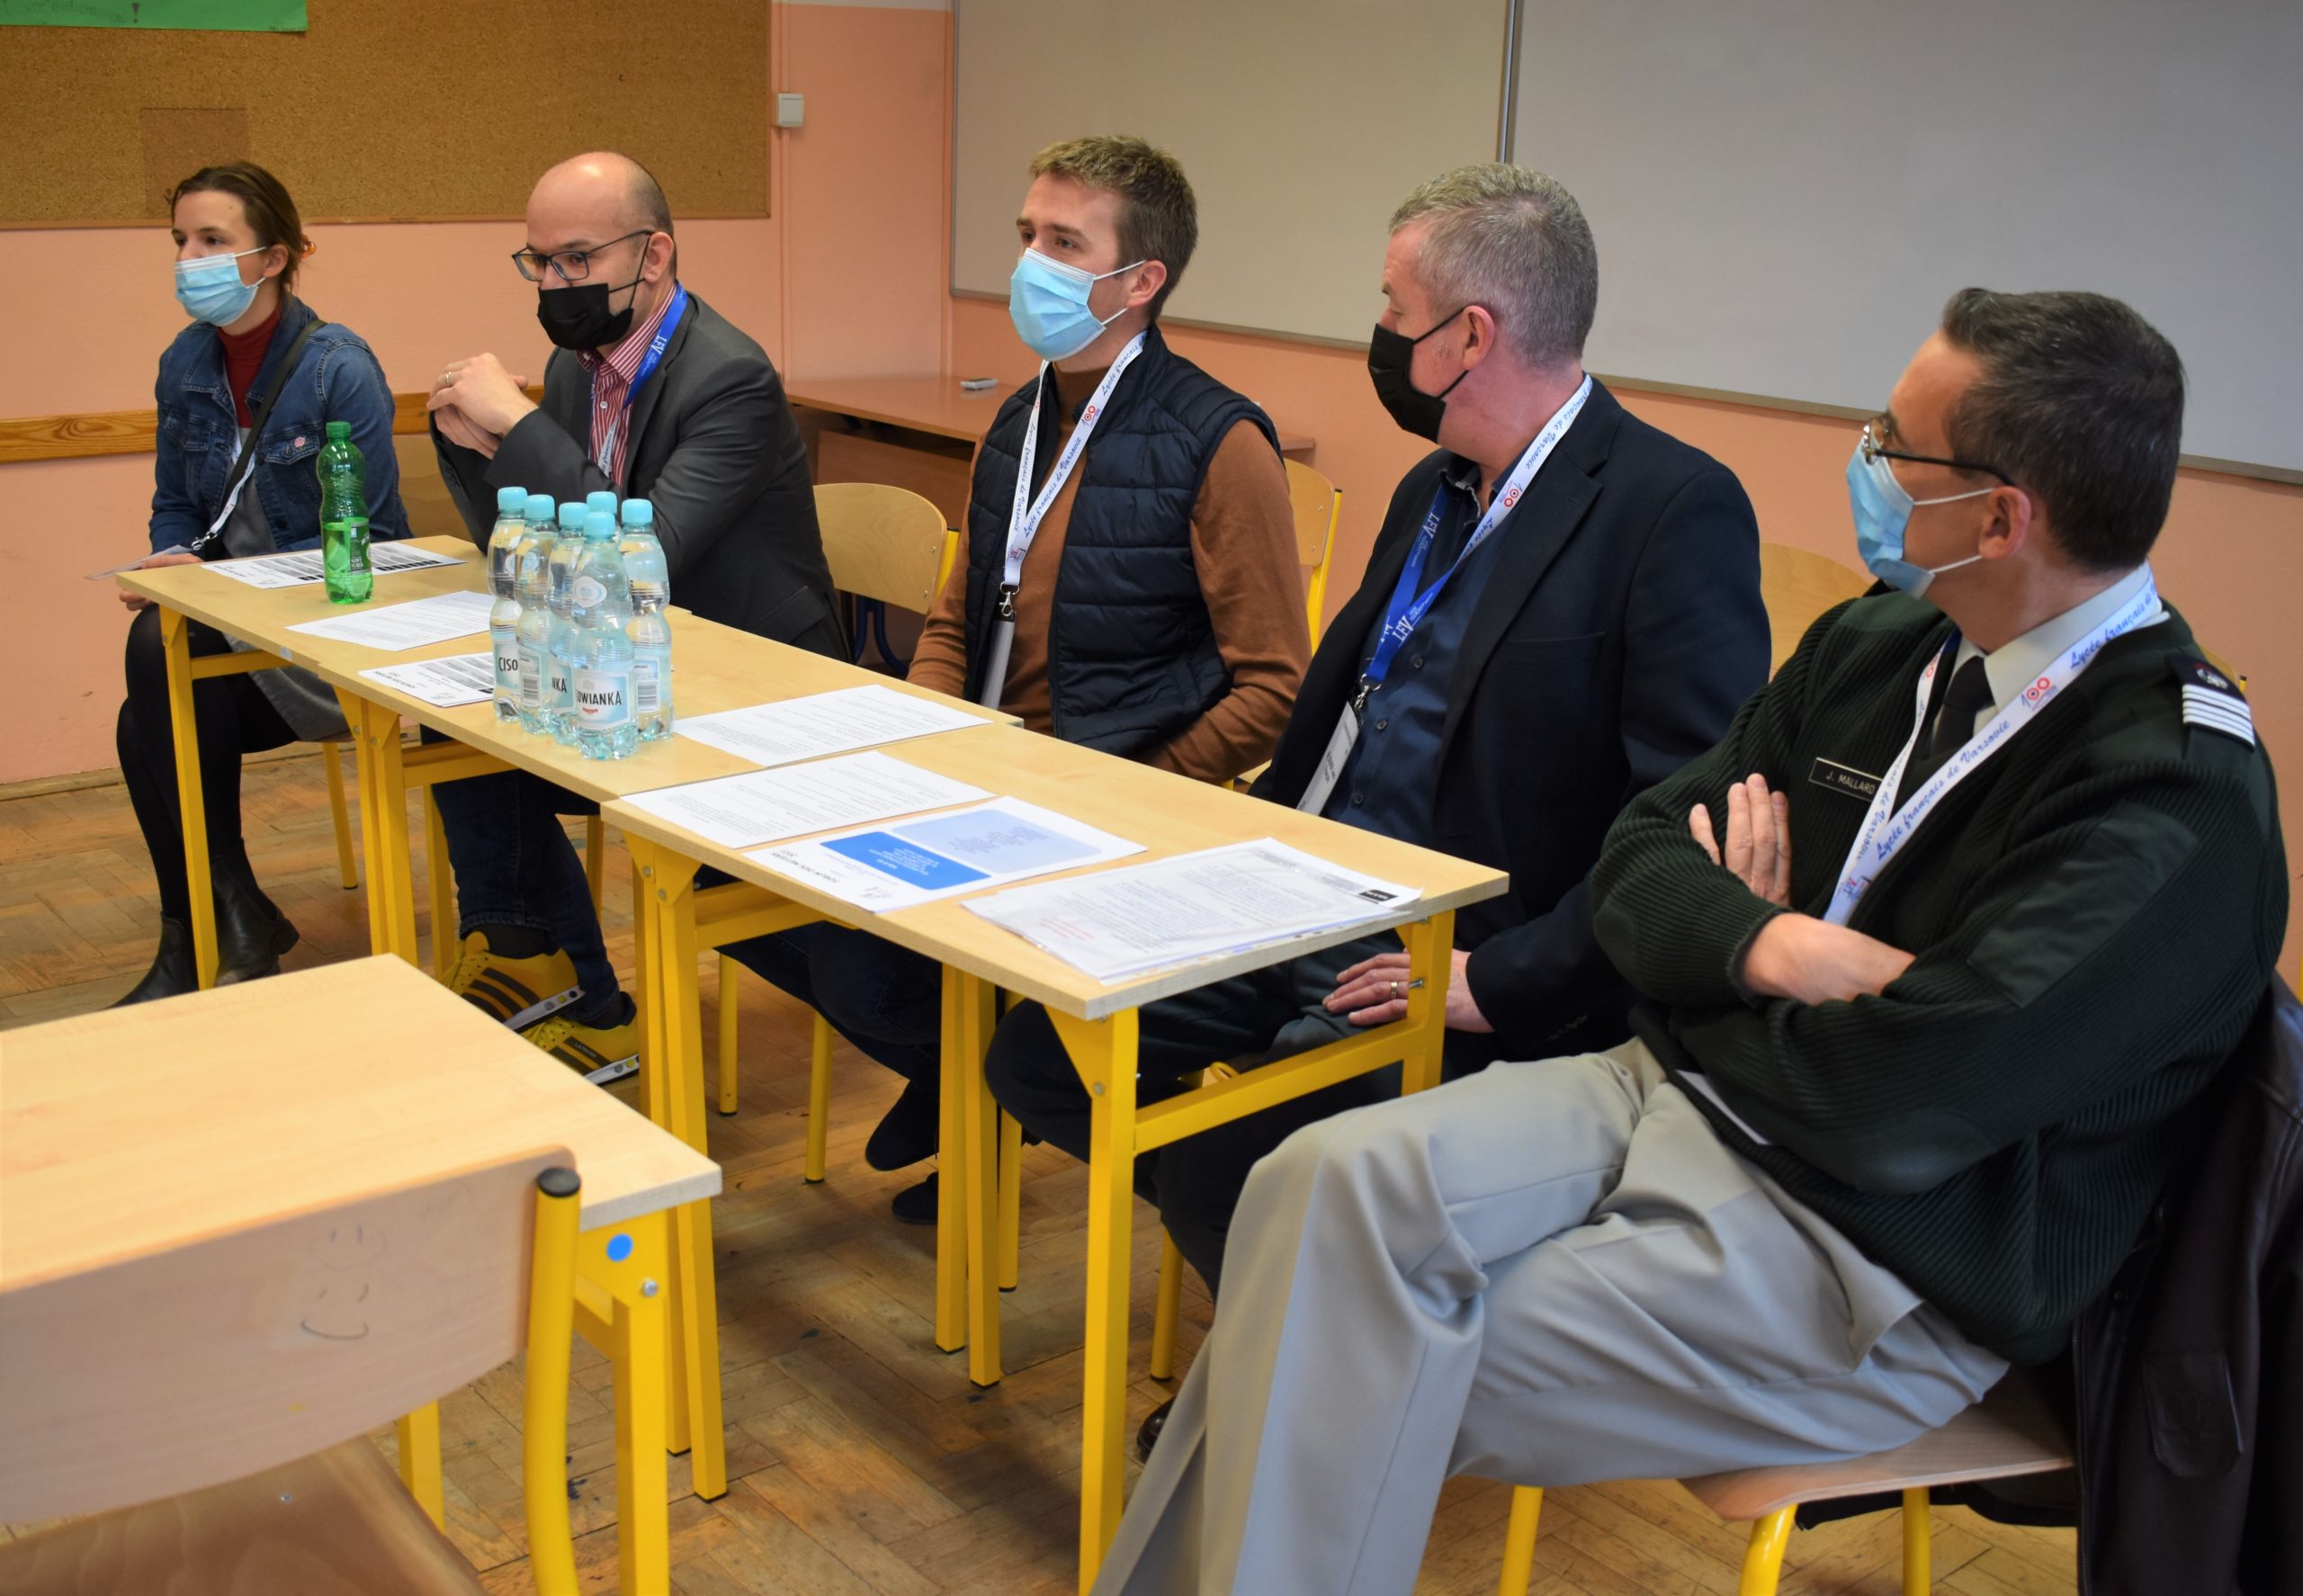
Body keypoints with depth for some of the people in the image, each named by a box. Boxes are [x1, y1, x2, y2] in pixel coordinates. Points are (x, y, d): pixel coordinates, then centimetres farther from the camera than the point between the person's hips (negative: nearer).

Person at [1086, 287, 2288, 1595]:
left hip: (1880, 1265, -6)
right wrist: (1775, 947, -16)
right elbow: (1641, 856, 6)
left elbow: (1897, 1108, -25)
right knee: (1331, 1184, -17)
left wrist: (1715, 964, -6)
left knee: (1383, 1372, -19)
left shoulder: (2181, 797, -18)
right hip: (1680, 1095, 7)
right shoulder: (1878, 642, 7)